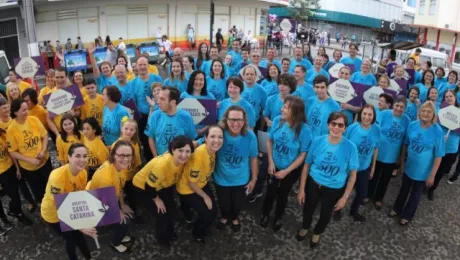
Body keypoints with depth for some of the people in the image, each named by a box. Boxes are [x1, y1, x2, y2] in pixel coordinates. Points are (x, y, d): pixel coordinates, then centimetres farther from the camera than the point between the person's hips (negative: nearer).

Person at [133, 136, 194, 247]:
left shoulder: (181, 160, -23)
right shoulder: (162, 164, -43)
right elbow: (149, 186, -29)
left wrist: (170, 194, 8)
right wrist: (157, 200, -12)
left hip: (163, 185, 6)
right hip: (143, 186, -6)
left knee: (171, 207, 11)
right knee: (162, 212, -5)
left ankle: (170, 232, 39)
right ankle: (161, 237, 24)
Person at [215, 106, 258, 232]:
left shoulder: (250, 136, -24)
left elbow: (253, 159, -10)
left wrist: (254, 179, -2)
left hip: (241, 179, 1)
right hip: (221, 178, 0)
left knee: (238, 204, 23)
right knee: (224, 204, 22)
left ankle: (234, 218, 60)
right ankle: (224, 217, 60)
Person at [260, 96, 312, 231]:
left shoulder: (304, 130, -28)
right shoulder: (277, 120, -19)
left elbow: (303, 155, -18)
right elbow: (269, 141, -5)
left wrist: (286, 171, -15)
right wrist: (271, 162, -11)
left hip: (291, 170, -2)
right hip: (274, 165, 2)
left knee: (283, 193, 20)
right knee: (270, 191, 20)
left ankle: (278, 217, 47)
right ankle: (265, 214, 47)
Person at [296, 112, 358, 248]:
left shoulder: (350, 147, -21)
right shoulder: (317, 141, -18)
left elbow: (352, 174, -11)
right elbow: (307, 165, -8)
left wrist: (344, 197, -9)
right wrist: (301, 189, -5)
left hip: (334, 190, 0)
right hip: (313, 184, 1)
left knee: (326, 214, 24)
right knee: (308, 209, 24)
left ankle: (317, 233, 57)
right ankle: (305, 227, 58)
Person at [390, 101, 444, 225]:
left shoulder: (438, 131, -22)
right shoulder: (412, 125, -12)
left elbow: (438, 156, -16)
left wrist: (432, 175, -14)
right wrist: (402, 161, 6)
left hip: (423, 171, -3)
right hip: (409, 166, 3)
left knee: (415, 193, 18)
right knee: (404, 189, 23)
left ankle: (407, 215, 39)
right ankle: (397, 209, 46)